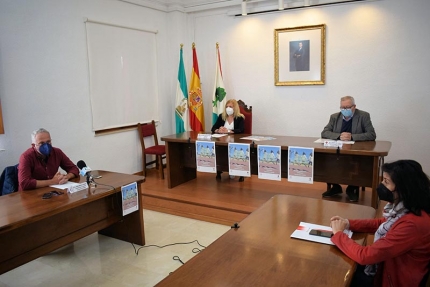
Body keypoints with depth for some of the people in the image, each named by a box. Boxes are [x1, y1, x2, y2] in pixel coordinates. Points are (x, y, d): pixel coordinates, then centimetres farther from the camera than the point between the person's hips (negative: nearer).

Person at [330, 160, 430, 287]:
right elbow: (381, 223, 15)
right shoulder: (407, 209, -6)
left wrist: (338, 233, -14)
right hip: (385, 267, 7)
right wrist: (348, 223, 0)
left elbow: (365, 256, -31)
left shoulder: (412, 225, -34)